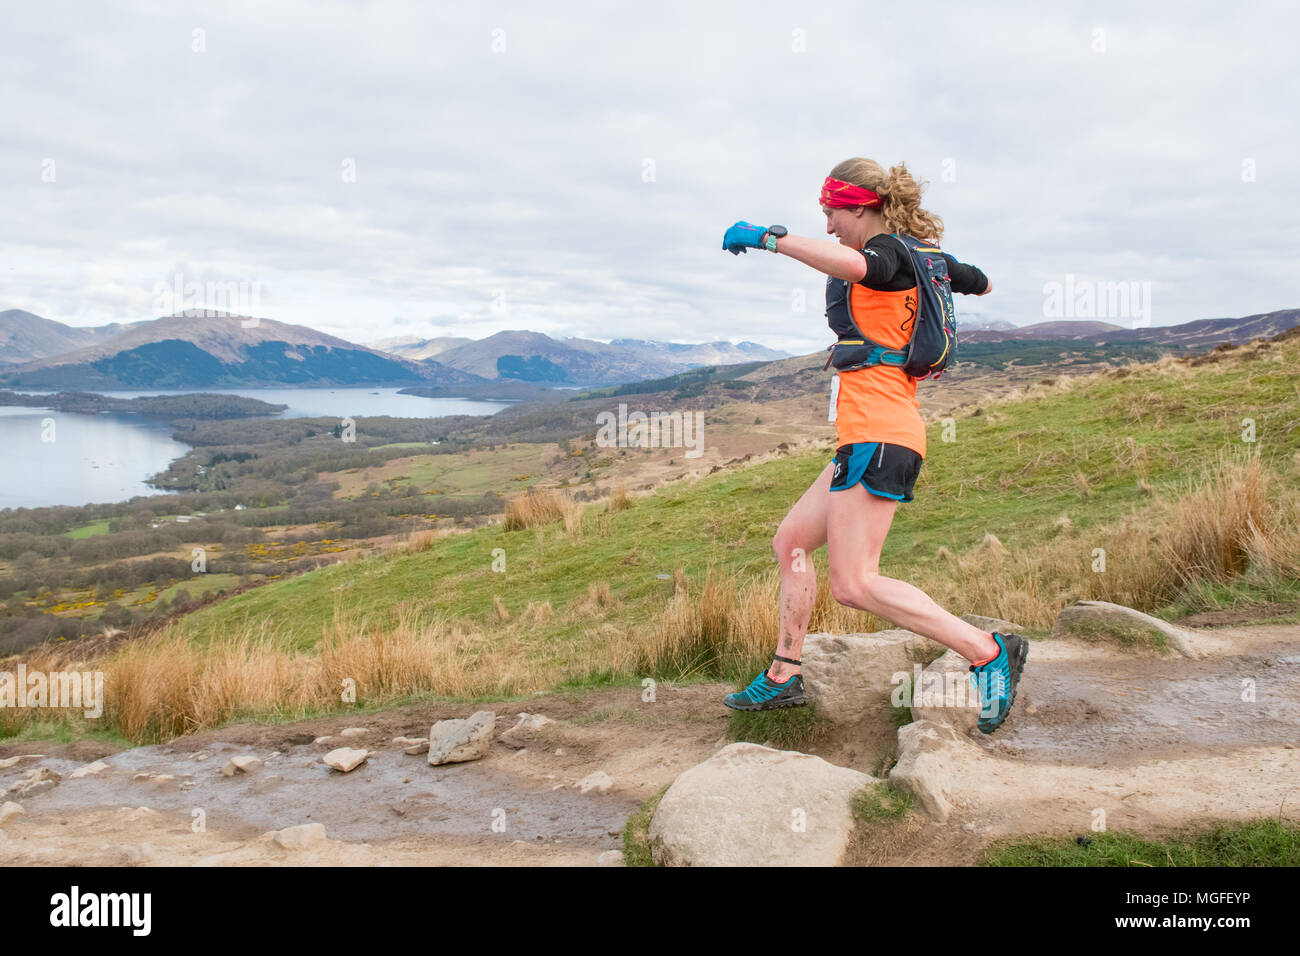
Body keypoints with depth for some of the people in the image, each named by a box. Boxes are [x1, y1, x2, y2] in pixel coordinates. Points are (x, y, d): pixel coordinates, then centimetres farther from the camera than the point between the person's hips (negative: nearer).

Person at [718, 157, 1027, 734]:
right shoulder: (917, 256, 17)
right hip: (869, 438, 11)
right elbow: (982, 284, 34)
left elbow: (850, 263, -35)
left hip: (877, 434, -11)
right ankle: (784, 677, 23)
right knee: (791, 541, 16)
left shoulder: (888, 251, -9)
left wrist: (768, 237, -29)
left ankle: (989, 654, -8)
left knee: (853, 584, -14)